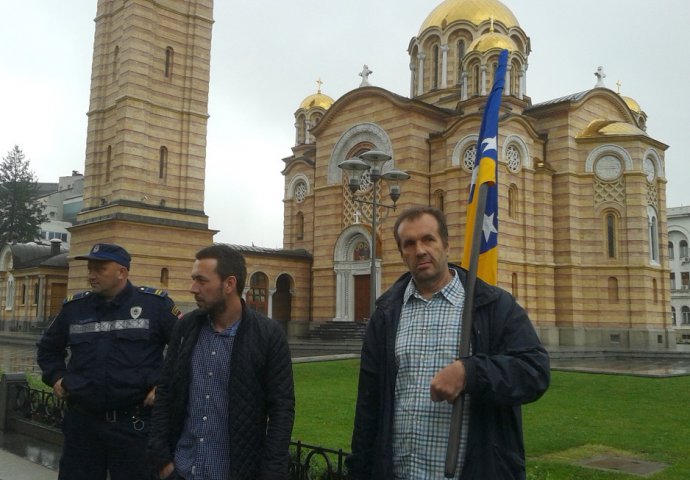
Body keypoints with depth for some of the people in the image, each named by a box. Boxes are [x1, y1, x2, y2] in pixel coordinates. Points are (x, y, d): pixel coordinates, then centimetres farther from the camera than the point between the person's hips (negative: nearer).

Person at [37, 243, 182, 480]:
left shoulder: (155, 303, -6)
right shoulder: (74, 307, 7)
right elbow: (48, 347, 25)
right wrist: (56, 377, 11)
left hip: (135, 425, -4)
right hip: (82, 423, 4)